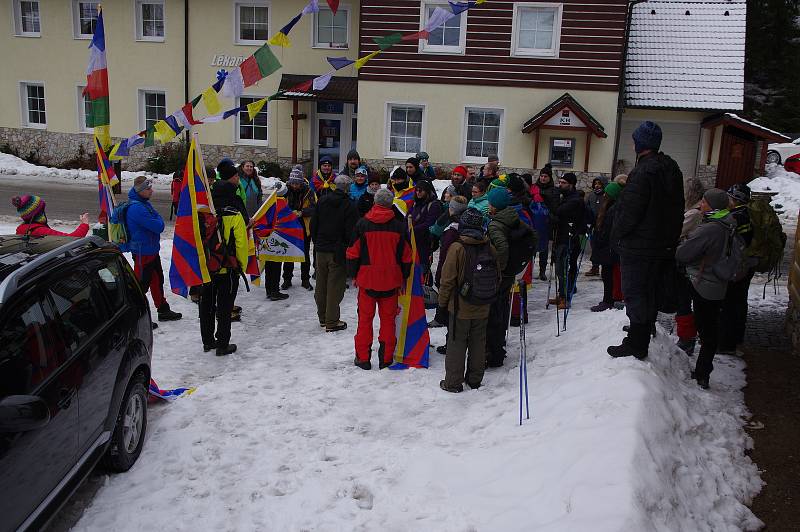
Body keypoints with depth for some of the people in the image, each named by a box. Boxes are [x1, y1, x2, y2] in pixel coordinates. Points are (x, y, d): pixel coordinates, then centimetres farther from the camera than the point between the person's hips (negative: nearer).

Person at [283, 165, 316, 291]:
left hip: (305, 227, -2)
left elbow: (314, 208, -16)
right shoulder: (286, 190, -3)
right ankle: (287, 279, 19)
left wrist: (301, 212, -31)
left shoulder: (308, 191, -10)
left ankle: (305, 279, 20)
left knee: (305, 254, 9)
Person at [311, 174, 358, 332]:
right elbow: (351, 231, -13)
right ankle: (332, 322, 4)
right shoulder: (349, 205, -11)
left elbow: (313, 225, 10)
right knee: (335, 286, 0)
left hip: (321, 250, 6)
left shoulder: (322, 201, 6)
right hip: (338, 252, -5)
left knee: (321, 286, 14)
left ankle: (322, 318, 26)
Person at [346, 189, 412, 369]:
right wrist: (404, 277, 15)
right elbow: (406, 256, 4)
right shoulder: (400, 226, -2)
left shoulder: (362, 223, -4)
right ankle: (386, 358, 14)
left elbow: (353, 253, -1)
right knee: (388, 319, 10)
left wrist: (354, 274, 10)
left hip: (367, 278, -1)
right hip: (391, 280, 1)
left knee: (365, 318, 8)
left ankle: (362, 358, 13)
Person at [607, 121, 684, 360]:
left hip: (639, 245, -9)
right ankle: (646, 327, 39)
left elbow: (629, 212, -21)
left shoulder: (642, 172, -21)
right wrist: (672, 238, 21)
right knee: (652, 290, 21)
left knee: (635, 292, -2)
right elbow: (678, 209, 15)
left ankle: (636, 344, 1)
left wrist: (616, 236, -7)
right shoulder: (672, 170, 9)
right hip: (665, 245, 9)